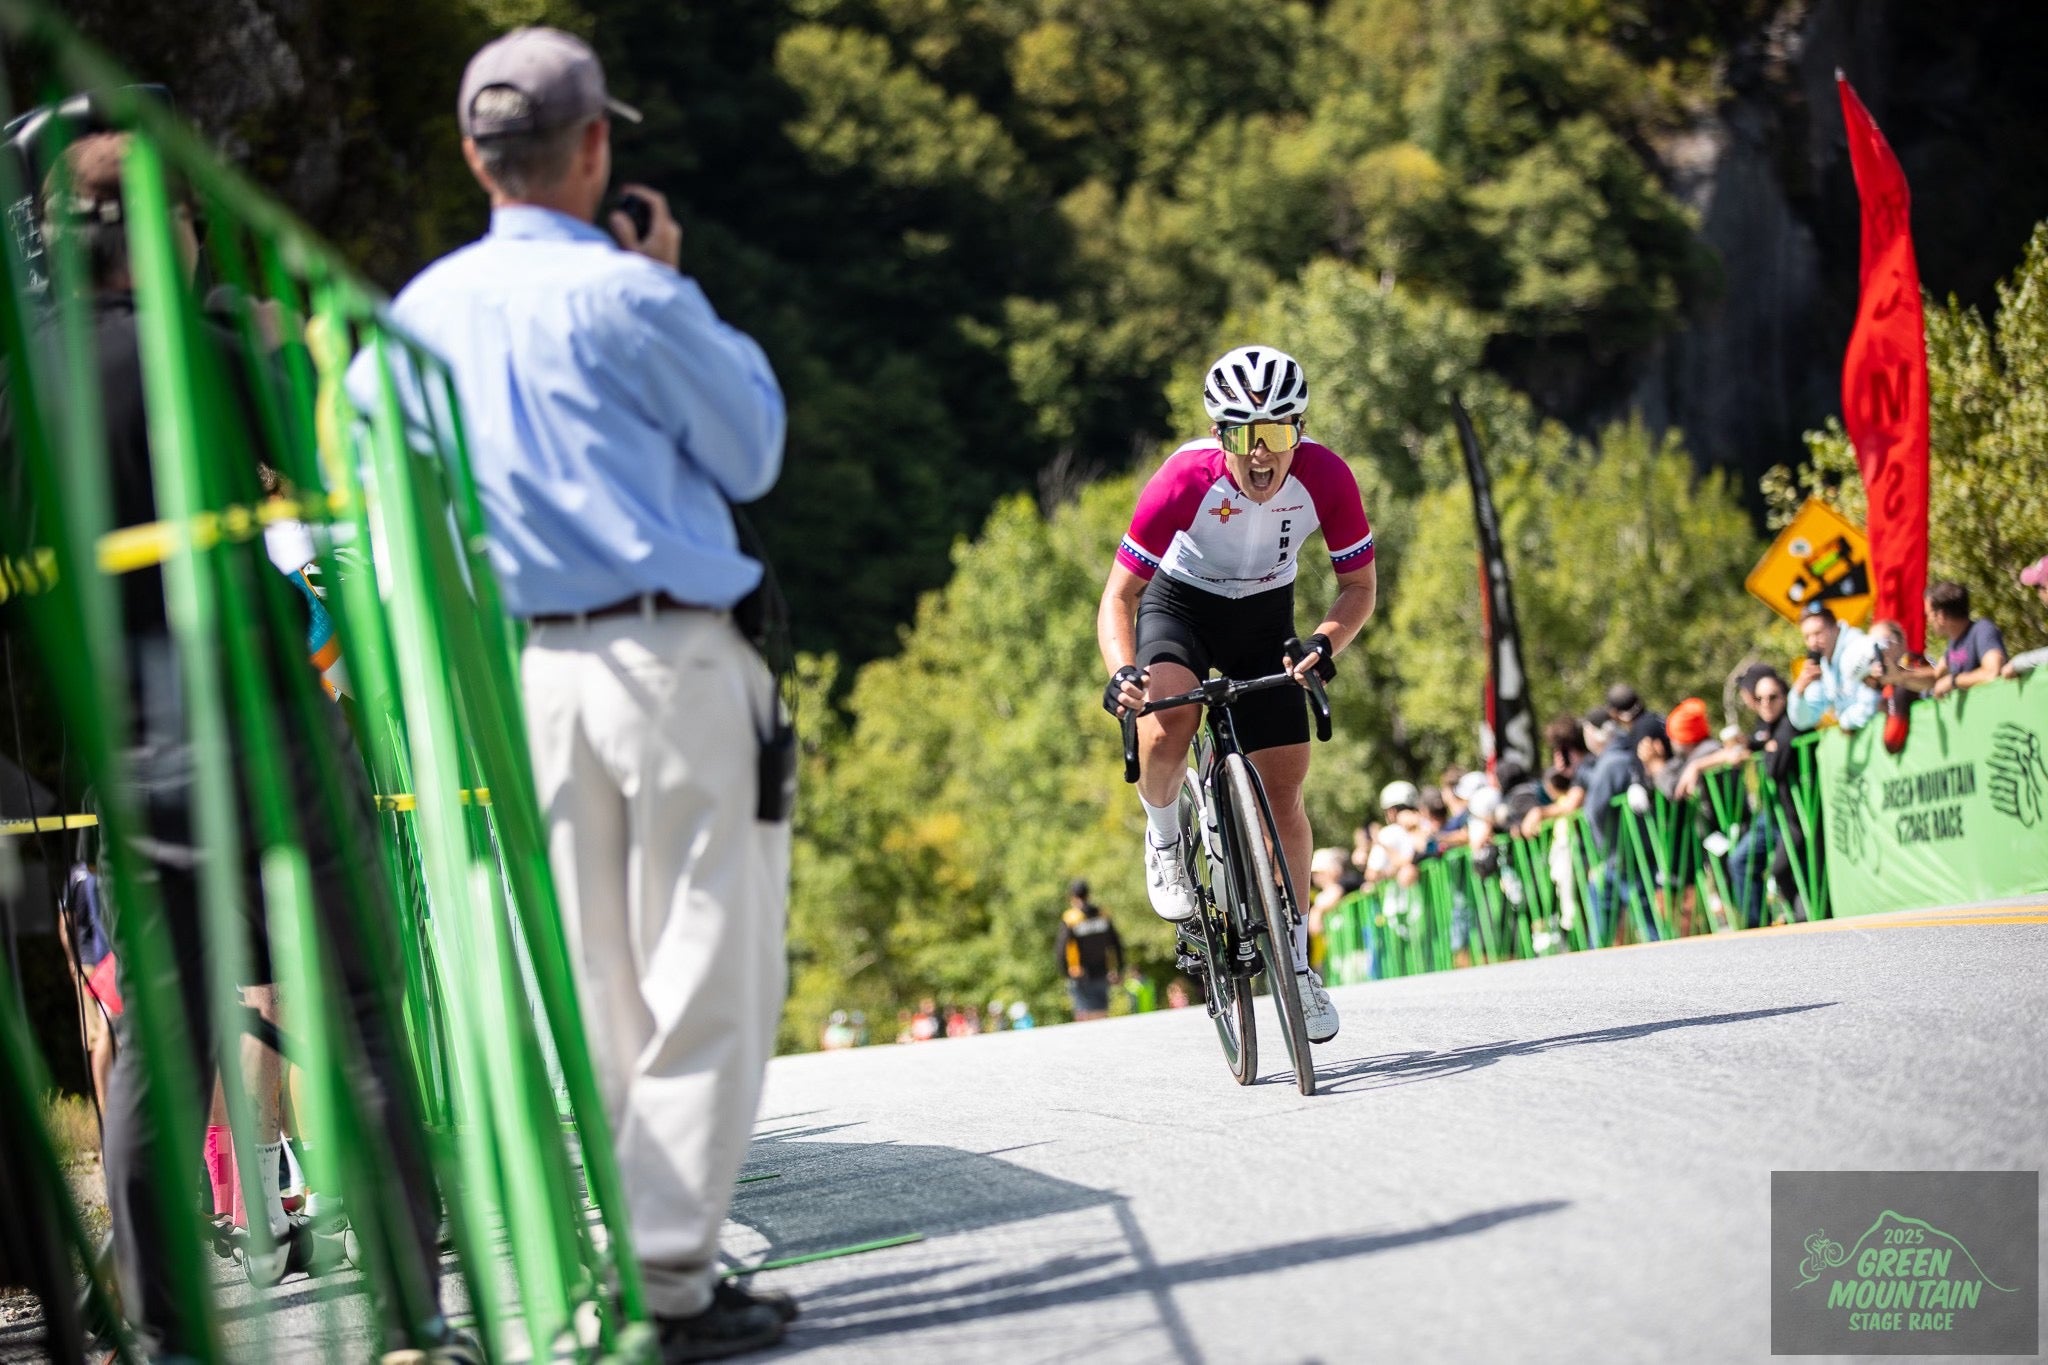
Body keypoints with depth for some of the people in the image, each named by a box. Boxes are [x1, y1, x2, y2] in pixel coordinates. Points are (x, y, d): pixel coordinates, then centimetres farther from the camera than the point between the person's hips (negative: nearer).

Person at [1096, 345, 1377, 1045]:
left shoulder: (1325, 477, -27)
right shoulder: (1186, 479, -33)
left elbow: (1360, 585, -14)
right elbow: (1119, 597, -26)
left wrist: (1324, 644, -34)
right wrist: (1122, 672, -45)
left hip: (1265, 617, 2)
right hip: (1179, 602, -2)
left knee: (1282, 790, -1)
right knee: (1167, 723, -34)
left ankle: (1297, 960, 14)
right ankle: (1164, 837, -3)